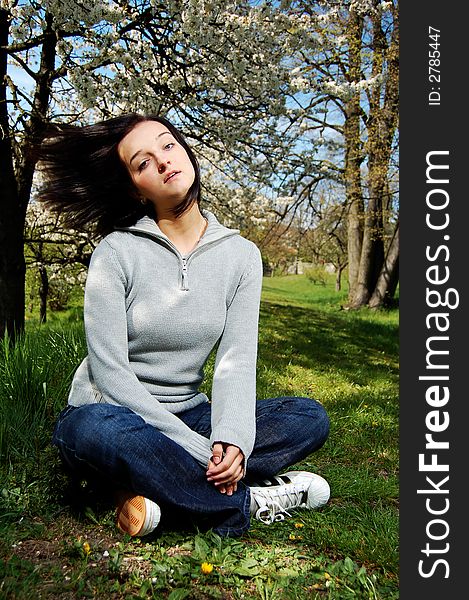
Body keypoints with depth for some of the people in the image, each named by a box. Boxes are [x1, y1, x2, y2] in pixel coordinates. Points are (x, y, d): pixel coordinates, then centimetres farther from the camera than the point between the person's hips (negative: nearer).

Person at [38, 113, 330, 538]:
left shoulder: (242, 255, -1)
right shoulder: (117, 252, -12)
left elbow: (236, 360, -8)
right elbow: (110, 371, -18)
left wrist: (231, 437, -28)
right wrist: (196, 448, -25)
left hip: (188, 415, 4)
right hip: (113, 414, -3)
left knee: (311, 418, -14)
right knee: (96, 430, -38)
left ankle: (156, 486, -20)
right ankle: (246, 502, -21)